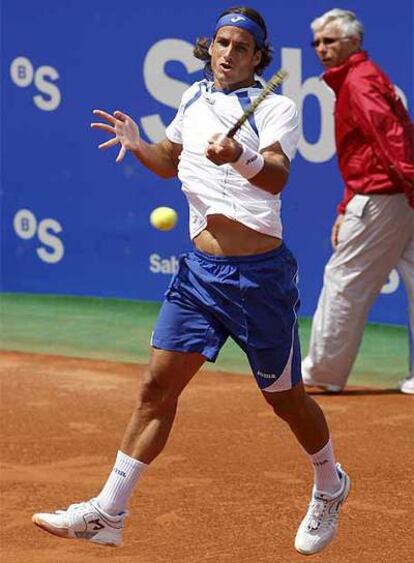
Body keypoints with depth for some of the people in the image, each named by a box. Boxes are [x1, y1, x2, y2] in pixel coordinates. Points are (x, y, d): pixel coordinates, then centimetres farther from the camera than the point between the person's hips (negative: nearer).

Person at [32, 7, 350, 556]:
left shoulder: (276, 107, -7)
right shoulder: (194, 100, 10)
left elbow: (276, 176, -25)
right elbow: (170, 161, 26)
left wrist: (240, 156, -46)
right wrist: (137, 144, 4)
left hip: (260, 274, -5)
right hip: (200, 268, 5)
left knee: (285, 398, 8)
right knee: (157, 386, -1)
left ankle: (330, 488, 36)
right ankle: (108, 514, 2)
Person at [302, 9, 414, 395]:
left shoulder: (359, 80, -7)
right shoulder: (358, 79, 24)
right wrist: (345, 212, 27)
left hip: (381, 200, -10)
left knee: (343, 278, 1)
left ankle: (322, 370, 10)